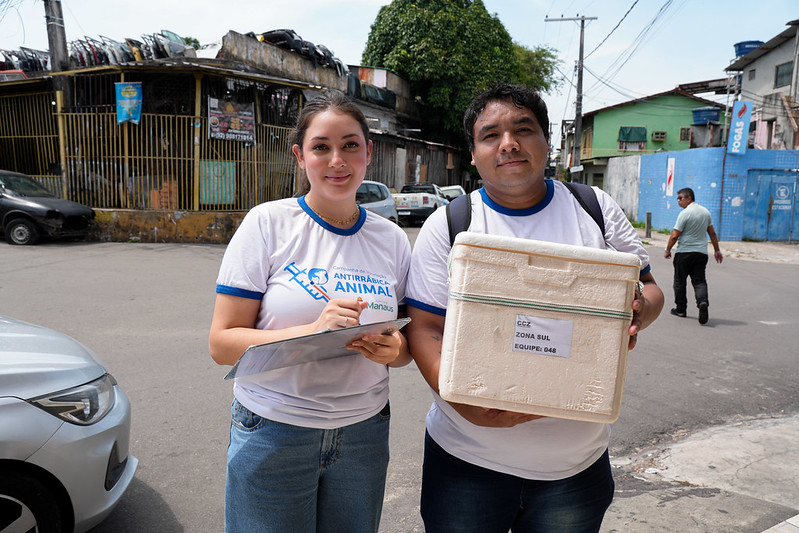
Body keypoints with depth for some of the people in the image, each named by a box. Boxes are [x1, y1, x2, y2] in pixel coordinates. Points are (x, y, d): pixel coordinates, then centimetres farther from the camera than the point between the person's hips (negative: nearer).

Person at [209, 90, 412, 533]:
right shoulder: (267, 223, -9)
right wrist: (314, 331, -26)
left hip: (363, 430, 3)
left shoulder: (392, 239, 1)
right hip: (273, 431, -3)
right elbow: (221, 343, -11)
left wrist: (393, 350, -14)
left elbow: (407, 343, 10)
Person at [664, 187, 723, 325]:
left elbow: (674, 235, -13)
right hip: (701, 252, 6)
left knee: (680, 282, 8)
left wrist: (667, 250, -2)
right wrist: (717, 250, 21)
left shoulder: (685, 213, -13)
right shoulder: (706, 212, 9)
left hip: (684, 252, -5)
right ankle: (703, 301, -22)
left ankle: (680, 309, 15)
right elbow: (712, 233, 14)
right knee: (699, 281, 5)